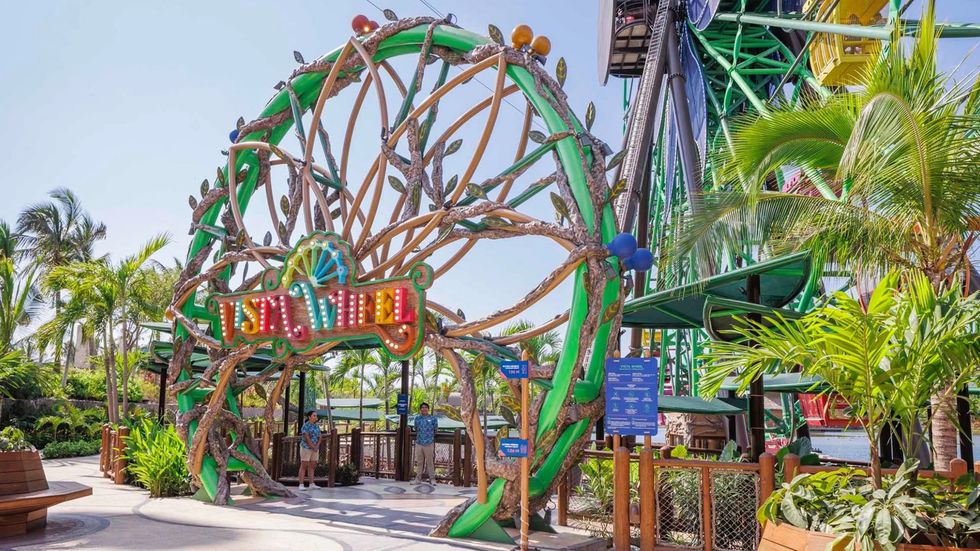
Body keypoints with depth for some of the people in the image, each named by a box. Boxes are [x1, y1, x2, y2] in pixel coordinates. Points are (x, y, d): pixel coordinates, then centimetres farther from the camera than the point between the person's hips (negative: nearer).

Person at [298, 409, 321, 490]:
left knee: (312, 466, 6)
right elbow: (307, 438, -19)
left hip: (315, 449, 7)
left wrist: (317, 447, -10)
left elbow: (319, 438, 7)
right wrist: (313, 447, -18)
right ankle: (301, 485, -5)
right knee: (304, 466, -7)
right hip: (306, 448, -7)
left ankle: (312, 485, 8)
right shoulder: (305, 425, -12)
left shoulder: (317, 426, 10)